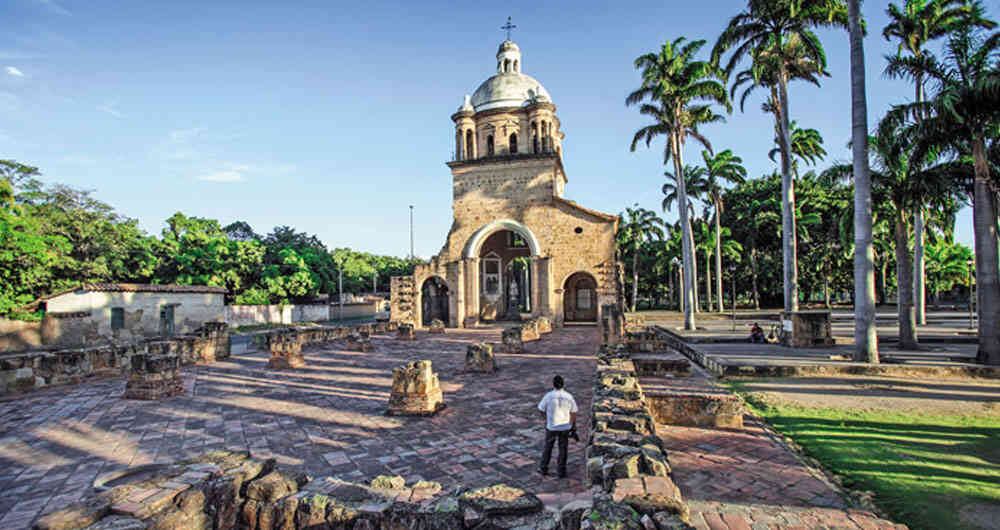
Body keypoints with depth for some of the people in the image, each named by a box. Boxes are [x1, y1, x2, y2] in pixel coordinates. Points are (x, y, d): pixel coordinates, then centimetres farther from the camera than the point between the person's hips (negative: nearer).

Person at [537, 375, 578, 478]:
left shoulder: (549, 396, -16)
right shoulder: (569, 396, -11)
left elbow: (541, 409, -4)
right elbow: (573, 413, -3)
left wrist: (546, 418, 15)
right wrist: (574, 425, 11)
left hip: (551, 427, -1)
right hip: (565, 427, 1)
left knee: (548, 447, 17)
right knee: (563, 449, 14)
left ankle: (543, 468, 28)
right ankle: (561, 471, 20)